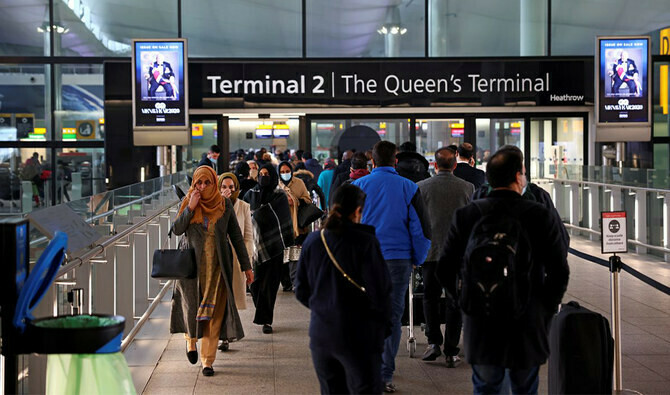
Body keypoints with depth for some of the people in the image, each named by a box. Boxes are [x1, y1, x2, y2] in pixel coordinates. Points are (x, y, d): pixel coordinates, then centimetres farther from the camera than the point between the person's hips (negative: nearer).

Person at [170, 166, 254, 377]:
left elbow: (236, 236, 4)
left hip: (217, 266, 0)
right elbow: (176, 230, -7)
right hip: (192, 264, 0)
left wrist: (246, 266, 4)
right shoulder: (187, 201, 0)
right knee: (191, 305, 6)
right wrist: (190, 208, -18)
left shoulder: (224, 204, -1)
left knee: (214, 313, -2)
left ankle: (207, 360, 6)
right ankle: (190, 339, 39)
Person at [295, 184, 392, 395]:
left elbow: (301, 291, 7)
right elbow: (379, 291, -12)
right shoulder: (365, 242, -13)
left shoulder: (313, 241, 2)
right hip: (358, 336, -5)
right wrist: (384, 325, 3)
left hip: (321, 333, 5)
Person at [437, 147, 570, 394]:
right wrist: (546, 311, 7)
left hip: (479, 326, 2)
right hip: (527, 327, -1)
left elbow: (445, 271, -1)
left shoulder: (465, 216, -3)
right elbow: (559, 271, -7)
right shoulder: (540, 216, -8)